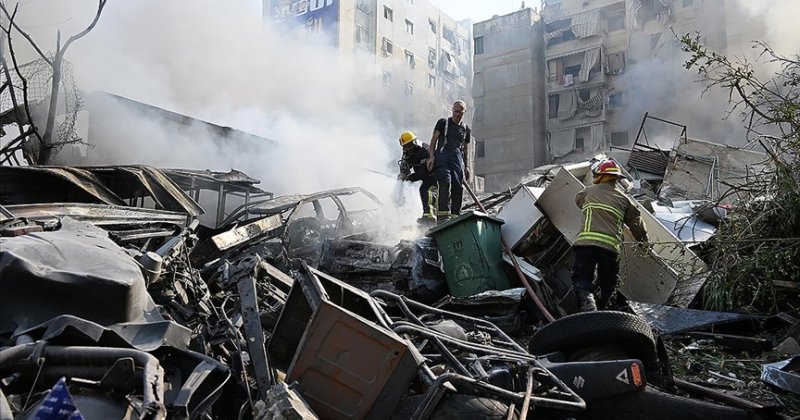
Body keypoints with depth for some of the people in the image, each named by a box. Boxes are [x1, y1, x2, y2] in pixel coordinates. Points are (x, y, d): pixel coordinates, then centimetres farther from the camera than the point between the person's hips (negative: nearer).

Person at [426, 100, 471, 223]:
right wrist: (431, 156, -7)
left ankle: (455, 215, -6)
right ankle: (443, 213, -27)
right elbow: (434, 140, 7)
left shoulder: (466, 129, 21)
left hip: (457, 158, 4)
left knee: (458, 187, -10)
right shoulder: (443, 122, 12)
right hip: (442, 155, -3)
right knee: (445, 182, -23)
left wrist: (465, 167, 20)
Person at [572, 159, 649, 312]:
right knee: (608, 284, 16)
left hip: (586, 242, -2)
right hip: (611, 246, 2)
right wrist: (644, 242, 34)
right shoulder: (624, 199, 17)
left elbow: (578, 200, 34)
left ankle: (587, 304, -25)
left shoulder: (589, 192, 12)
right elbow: (637, 223, 20)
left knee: (581, 279, -2)